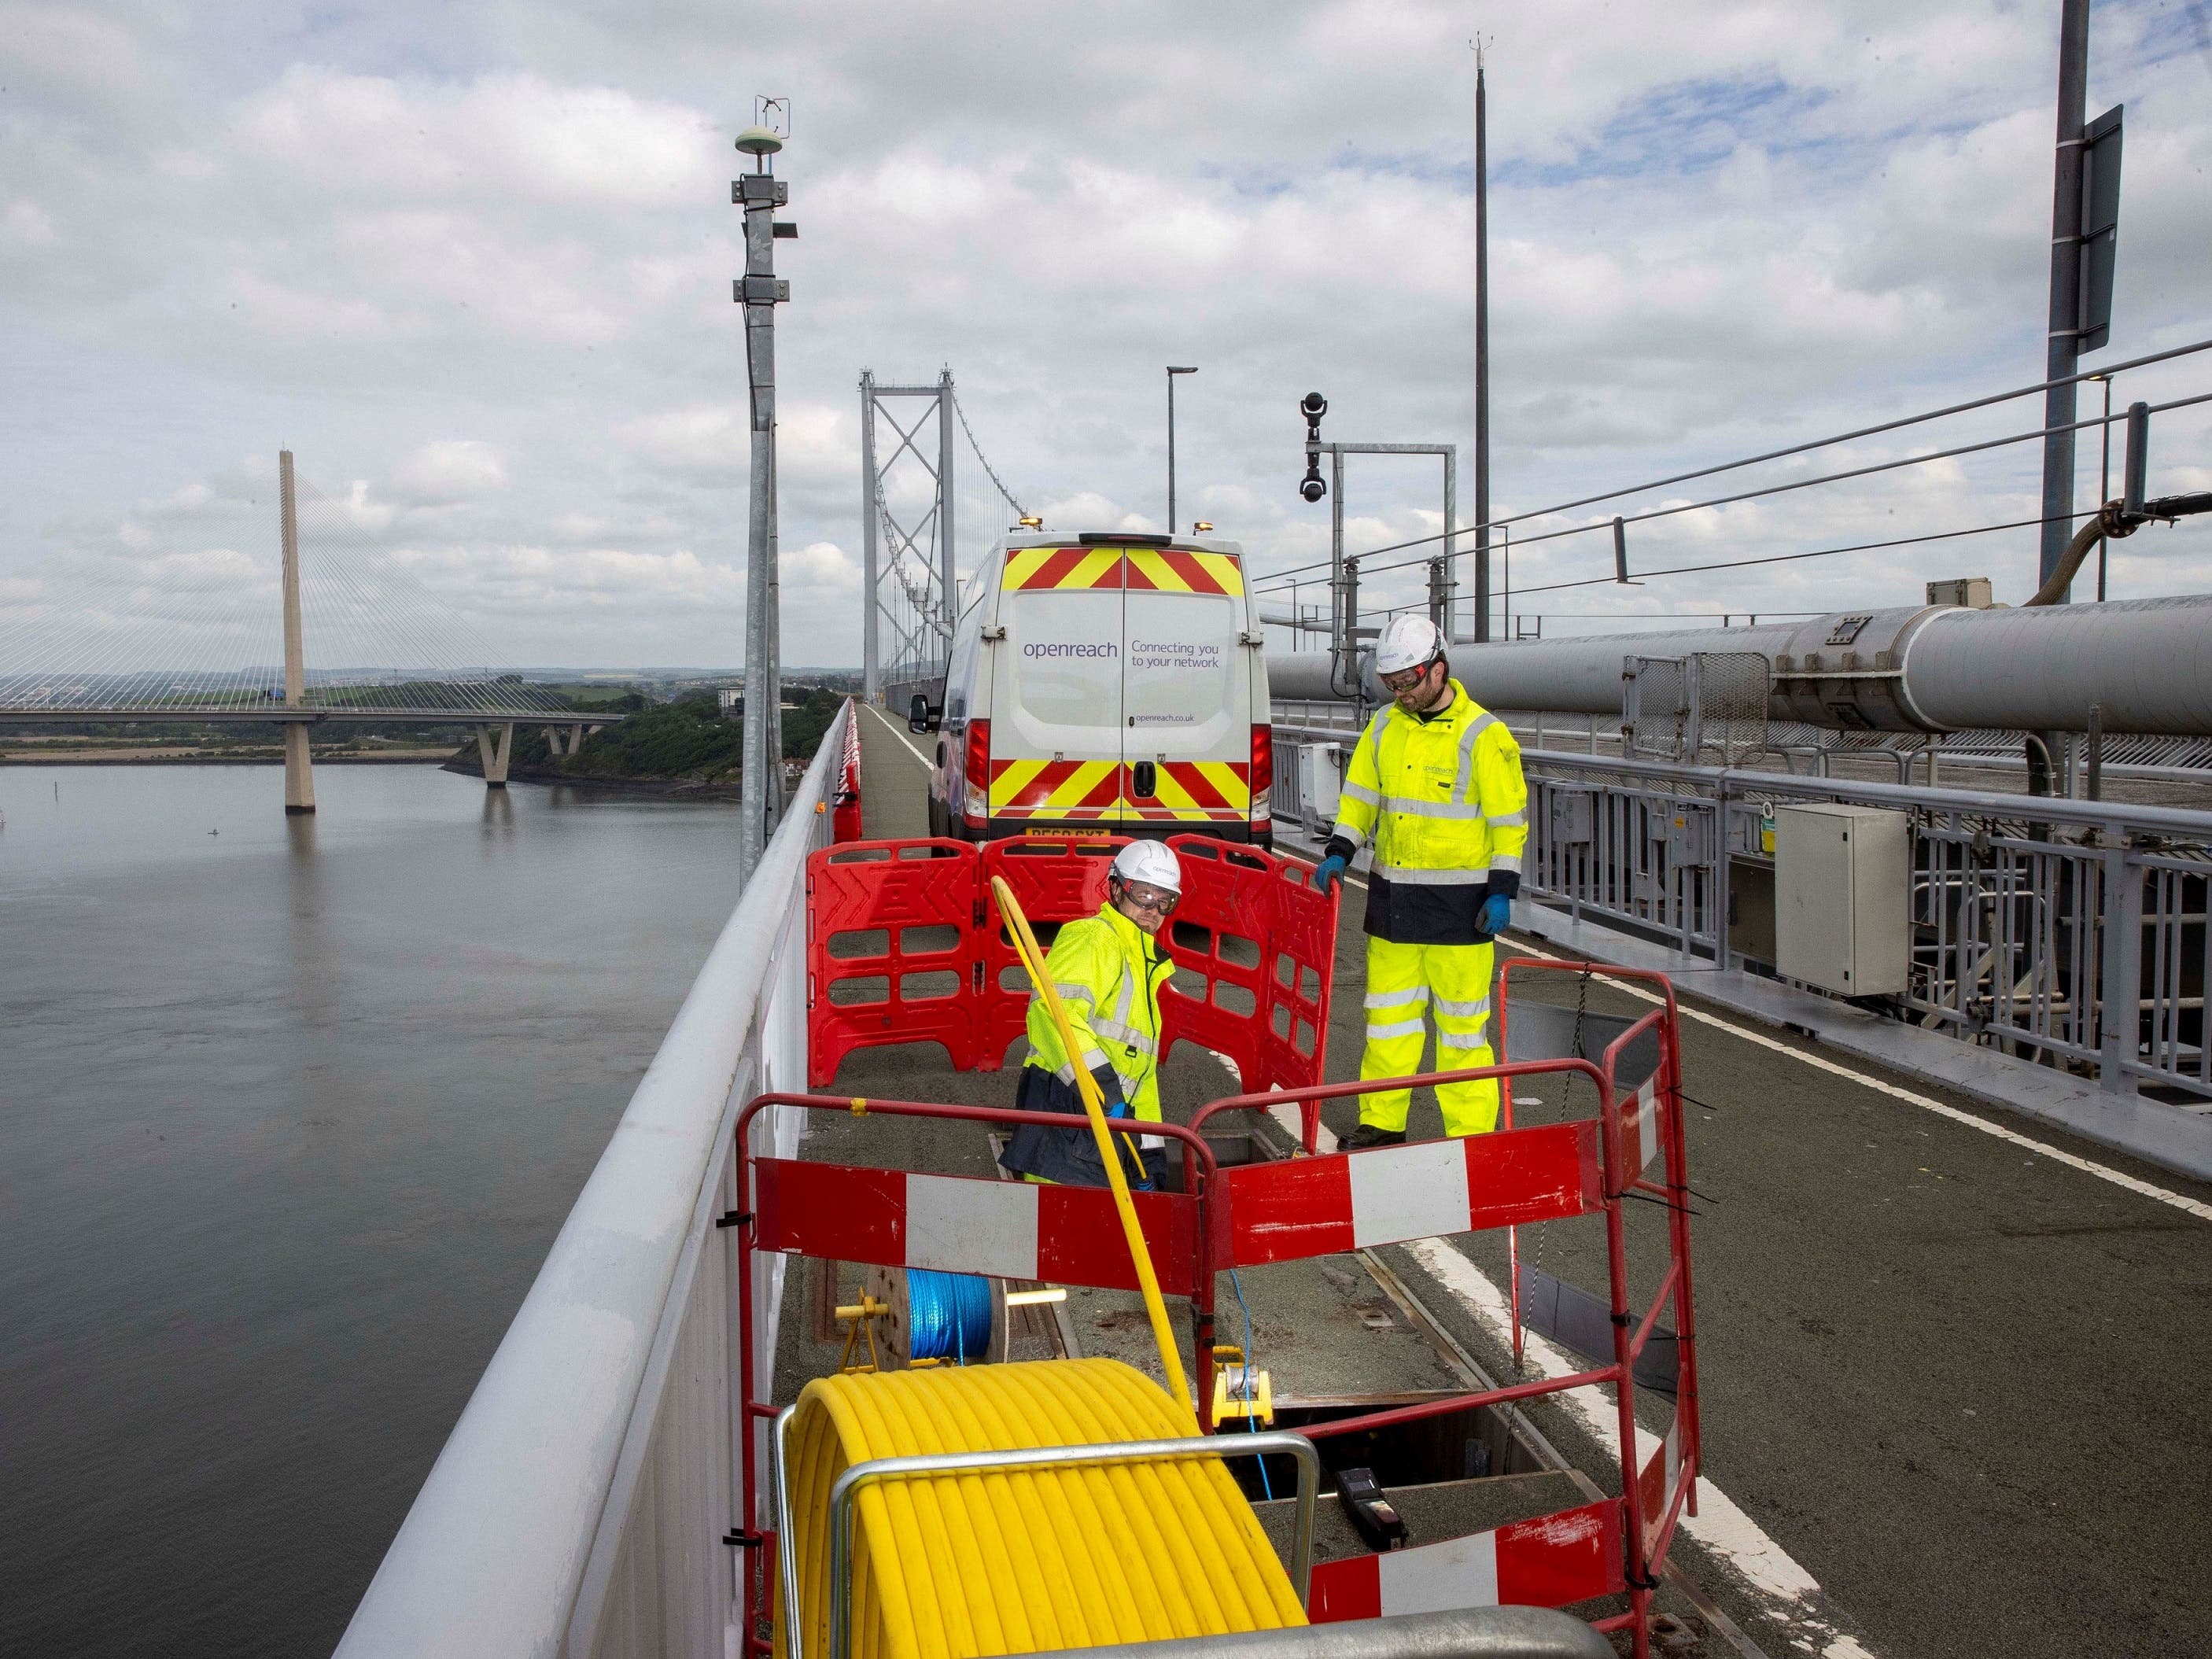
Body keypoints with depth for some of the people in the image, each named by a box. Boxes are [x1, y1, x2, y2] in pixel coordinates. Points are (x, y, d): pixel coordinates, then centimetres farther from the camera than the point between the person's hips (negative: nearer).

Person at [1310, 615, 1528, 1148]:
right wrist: (1339, 852, 4)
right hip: (1391, 895, 5)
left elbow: (1509, 819, -6)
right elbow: (1361, 795, 17)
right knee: (1388, 1013, 11)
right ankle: (1381, 1123, 22)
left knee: (1461, 1021, 1)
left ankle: (1470, 1138, 10)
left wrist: (1502, 890, -10)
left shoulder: (1483, 735, -8)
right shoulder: (1384, 726, 8)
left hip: (1459, 899, -5)